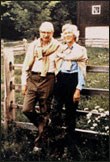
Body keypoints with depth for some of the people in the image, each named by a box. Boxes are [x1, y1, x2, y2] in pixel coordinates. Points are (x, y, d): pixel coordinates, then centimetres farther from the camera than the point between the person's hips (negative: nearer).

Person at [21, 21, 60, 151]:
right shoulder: (33, 45, 6)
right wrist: (24, 82, 5)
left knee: (44, 112, 5)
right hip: (33, 78, 2)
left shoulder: (57, 46, 2)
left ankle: (39, 140, 20)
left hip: (48, 80, -2)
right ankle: (42, 124, 24)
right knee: (26, 109, -6)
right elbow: (26, 65, 9)